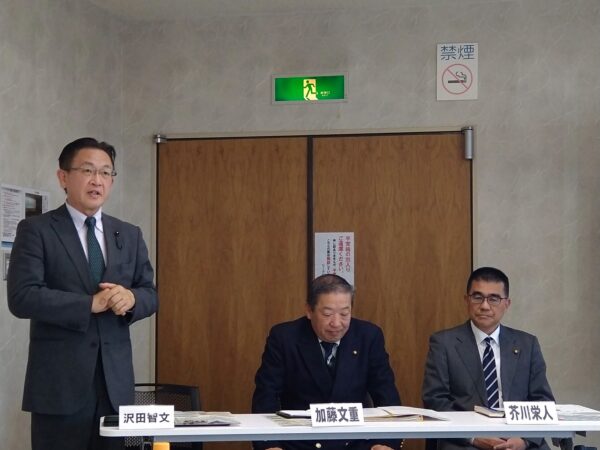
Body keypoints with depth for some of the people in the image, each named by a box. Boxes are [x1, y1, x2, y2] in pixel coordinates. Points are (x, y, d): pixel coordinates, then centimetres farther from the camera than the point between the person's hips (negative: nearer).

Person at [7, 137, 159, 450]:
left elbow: (151, 295, 12)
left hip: (116, 381, 4)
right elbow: (22, 297, -13)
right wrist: (90, 303, -19)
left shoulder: (130, 235, 13)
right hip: (59, 383, -4)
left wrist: (131, 298, -11)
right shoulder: (36, 230, -2)